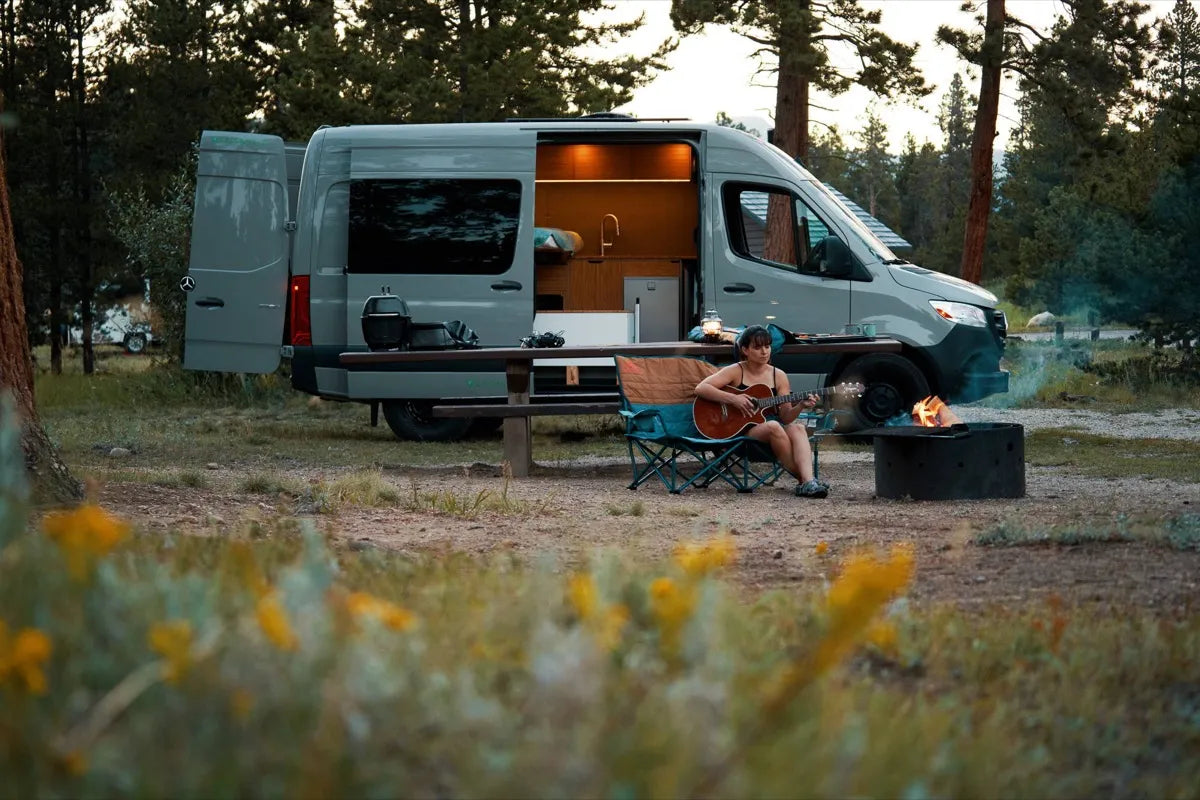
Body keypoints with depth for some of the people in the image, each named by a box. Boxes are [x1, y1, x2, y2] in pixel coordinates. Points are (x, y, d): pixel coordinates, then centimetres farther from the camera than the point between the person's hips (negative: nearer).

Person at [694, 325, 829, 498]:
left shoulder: (778, 376, 10)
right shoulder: (736, 371, -1)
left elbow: (786, 417, 8)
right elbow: (701, 388, -12)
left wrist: (801, 406, -13)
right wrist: (733, 399, -21)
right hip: (738, 432, -4)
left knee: (798, 429, -27)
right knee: (773, 426, -33)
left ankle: (807, 482, -46)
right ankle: (803, 480, -28)